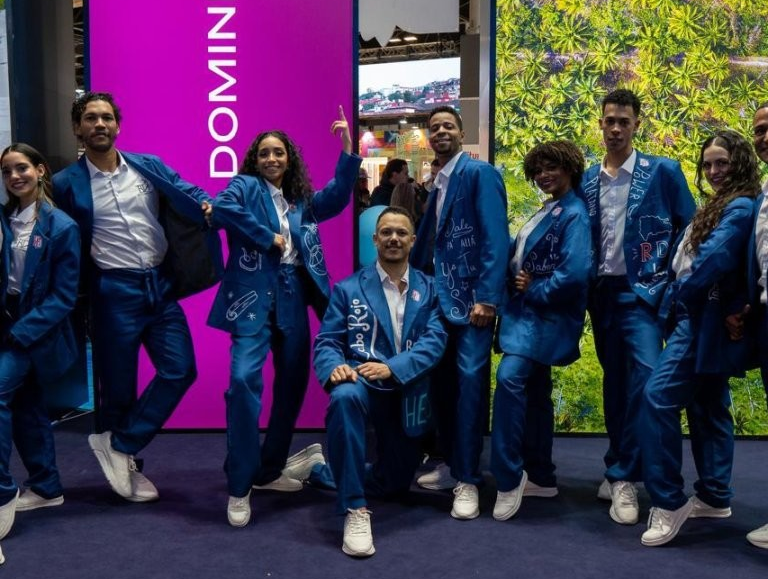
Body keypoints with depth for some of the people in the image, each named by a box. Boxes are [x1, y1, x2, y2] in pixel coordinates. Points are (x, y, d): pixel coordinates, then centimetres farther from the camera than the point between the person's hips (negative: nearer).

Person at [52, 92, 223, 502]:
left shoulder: (150, 166, 5)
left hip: (161, 285, 3)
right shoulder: (67, 184, -1)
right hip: (114, 292, -3)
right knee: (117, 383, 5)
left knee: (180, 370, -2)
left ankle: (118, 446, 13)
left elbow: (190, 195, 0)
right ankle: (125, 466, 24)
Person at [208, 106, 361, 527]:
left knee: (292, 381, 8)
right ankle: (239, 486, -9)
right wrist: (269, 238, -11)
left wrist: (348, 148, -4)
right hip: (254, 291, -5)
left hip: (293, 294, 6)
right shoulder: (245, 186, 6)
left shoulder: (302, 201, 20)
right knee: (245, 377, -18)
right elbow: (222, 209, -15)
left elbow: (337, 197, 4)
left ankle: (269, 470, 24)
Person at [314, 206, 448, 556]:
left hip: (408, 391, 3)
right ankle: (355, 509, -30)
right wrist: (336, 367, -27)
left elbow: (435, 340, -7)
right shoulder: (348, 288, 4)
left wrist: (392, 368, -24)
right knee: (345, 397, -40)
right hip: (364, 382, -3)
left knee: (396, 482, 11)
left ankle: (331, 468, 42)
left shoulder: (429, 289, 6)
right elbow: (326, 341, -2)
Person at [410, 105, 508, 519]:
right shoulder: (438, 184, 17)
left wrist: (487, 297, -21)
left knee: (469, 381, -9)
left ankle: (468, 480, 0)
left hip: (471, 297, -8)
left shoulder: (479, 173, -7)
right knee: (443, 381, 11)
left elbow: (495, 238, -15)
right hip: (440, 297, 8)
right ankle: (451, 465, 24)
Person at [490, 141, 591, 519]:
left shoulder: (574, 215, -13)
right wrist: (515, 282, 0)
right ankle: (540, 476, 25)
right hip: (529, 312, 10)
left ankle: (508, 479, -17)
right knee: (534, 391, 14)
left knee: (509, 378, -24)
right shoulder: (546, 211, 17)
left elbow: (575, 274, -25)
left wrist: (534, 291, -15)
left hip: (545, 314, -10)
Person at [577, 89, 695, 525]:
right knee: (614, 381, 11)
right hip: (602, 293, 4)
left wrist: (668, 278, -4)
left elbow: (689, 228, 1)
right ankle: (620, 471, 23)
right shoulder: (587, 181, 8)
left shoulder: (663, 171, -2)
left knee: (646, 374, -19)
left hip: (642, 291, -4)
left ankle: (623, 475, -8)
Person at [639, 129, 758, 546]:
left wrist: (681, 292, -8)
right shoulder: (719, 206, 19)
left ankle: (668, 502, -11)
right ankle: (714, 496, 25)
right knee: (707, 408, 15)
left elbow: (716, 259, -25)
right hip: (699, 316, 11)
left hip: (705, 318, -11)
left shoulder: (740, 207, -12)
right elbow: (684, 257, 10)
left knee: (659, 397, -17)